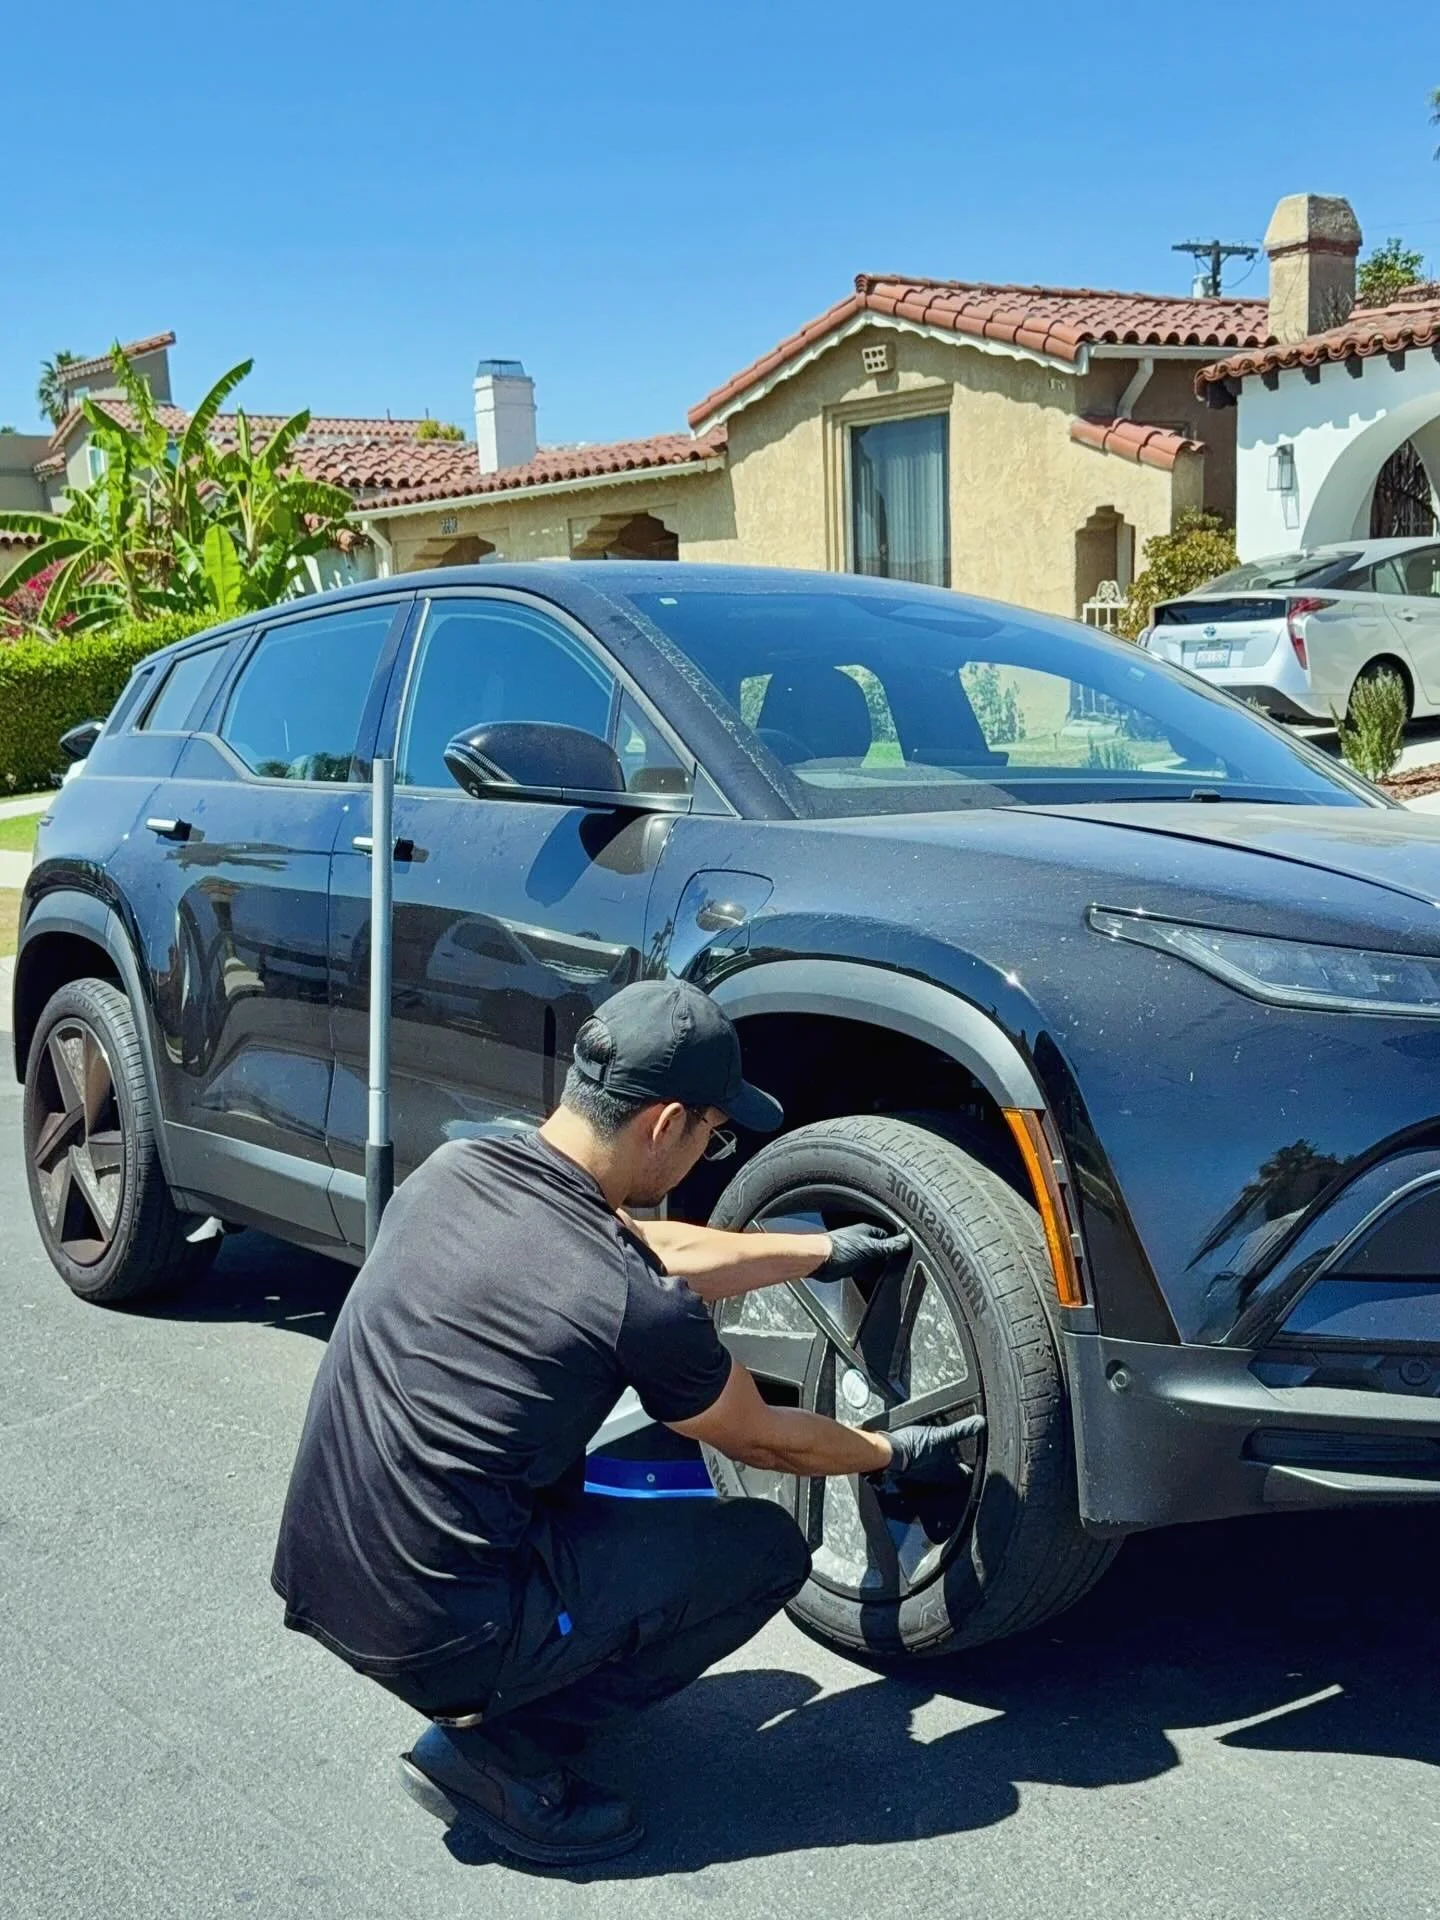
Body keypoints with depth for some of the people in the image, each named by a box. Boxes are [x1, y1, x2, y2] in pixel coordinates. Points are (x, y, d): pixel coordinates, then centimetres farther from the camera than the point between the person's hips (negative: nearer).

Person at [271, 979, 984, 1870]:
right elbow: (764, 1439, 1)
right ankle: (494, 1749, 2)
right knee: (769, 1549, 5)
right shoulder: (638, 1308, -20)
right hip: (436, 1634, -7)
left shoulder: (454, 1168, 0)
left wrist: (827, 1250, 24)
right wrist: (897, 1453, 20)